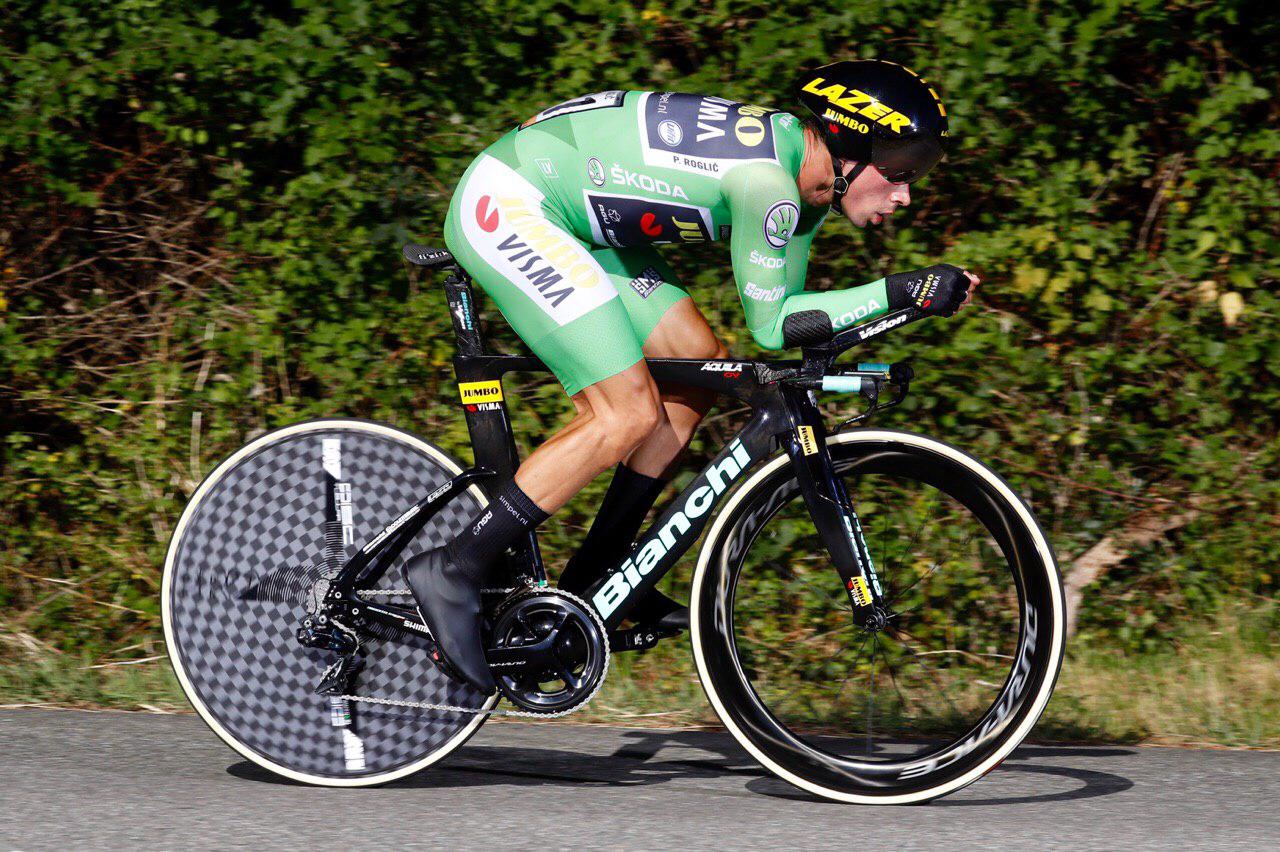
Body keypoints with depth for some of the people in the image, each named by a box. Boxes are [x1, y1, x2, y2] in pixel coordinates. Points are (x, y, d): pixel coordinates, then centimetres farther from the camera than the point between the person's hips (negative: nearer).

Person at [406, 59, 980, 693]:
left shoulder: (806, 173, 6)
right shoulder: (767, 181, -23)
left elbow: (787, 313, 11)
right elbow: (770, 324, -16)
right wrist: (899, 291, -18)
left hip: (562, 219, 10)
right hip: (504, 206, -10)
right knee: (627, 416, -15)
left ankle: (592, 578, 16)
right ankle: (454, 573, -10)